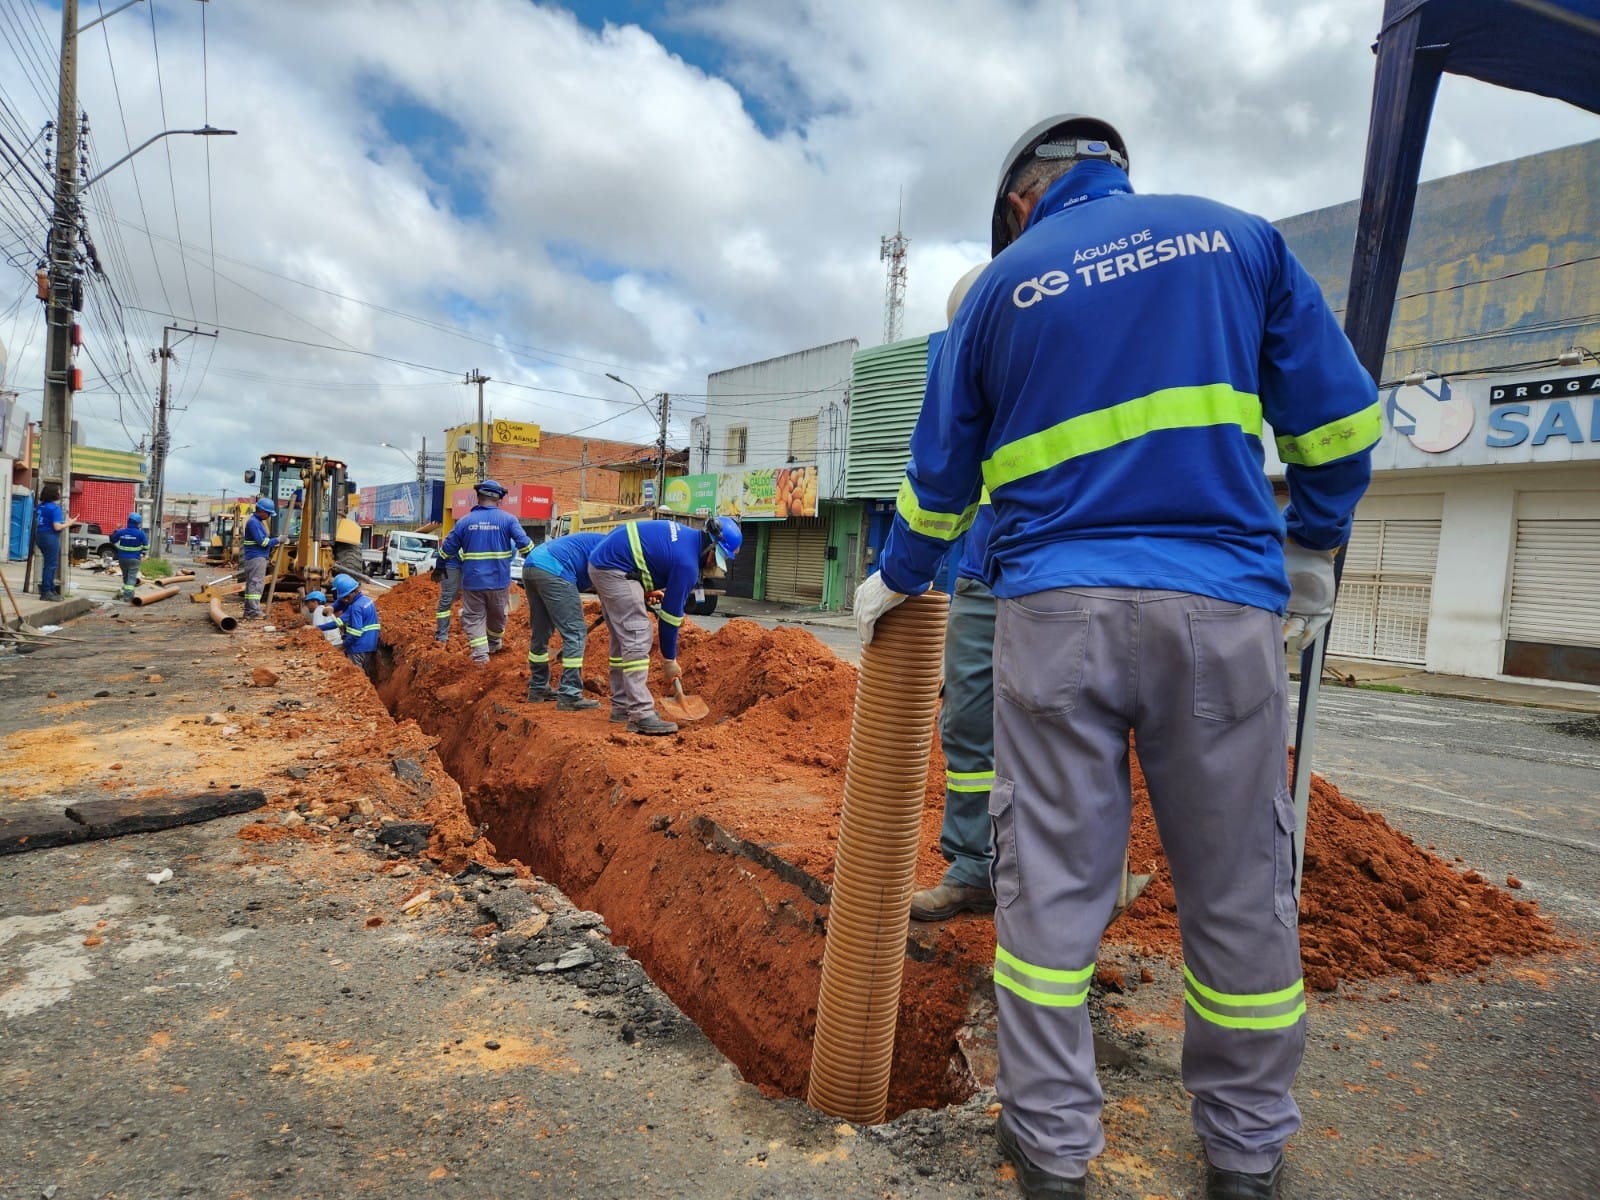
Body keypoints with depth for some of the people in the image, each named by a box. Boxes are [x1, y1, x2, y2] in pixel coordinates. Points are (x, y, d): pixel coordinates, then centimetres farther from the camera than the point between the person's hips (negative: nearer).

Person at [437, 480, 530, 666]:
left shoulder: (464, 521, 2)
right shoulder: (508, 519, -4)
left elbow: (447, 548, 8)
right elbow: (524, 543, -11)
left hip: (472, 580, 0)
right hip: (499, 580, 0)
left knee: (473, 617, 8)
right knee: (497, 615, 21)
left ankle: (480, 654, -6)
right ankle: (494, 645, 39)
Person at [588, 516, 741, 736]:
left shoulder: (687, 535, 10)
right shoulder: (687, 563, -17)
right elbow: (671, 613, -12)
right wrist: (669, 660, -1)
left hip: (602, 560, 11)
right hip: (616, 569, -11)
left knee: (623, 639, 14)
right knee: (637, 639, -13)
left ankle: (622, 707, 19)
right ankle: (641, 715, -16)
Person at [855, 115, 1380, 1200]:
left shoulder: (1003, 284, 12)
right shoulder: (1238, 236, 13)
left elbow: (942, 472, 16)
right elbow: (1337, 415, 10)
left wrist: (894, 582, 29)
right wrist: (1312, 548, 22)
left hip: (1055, 609, 0)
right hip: (1224, 602, 1)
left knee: (1050, 877, 6)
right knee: (1239, 884, 11)